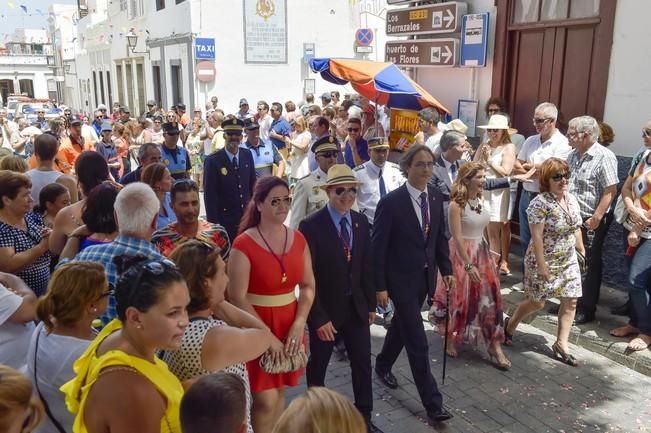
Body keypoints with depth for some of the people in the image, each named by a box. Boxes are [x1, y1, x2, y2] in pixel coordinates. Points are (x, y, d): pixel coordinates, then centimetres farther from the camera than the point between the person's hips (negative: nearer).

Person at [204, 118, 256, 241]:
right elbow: (209, 195, -11)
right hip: (225, 220, -4)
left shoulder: (247, 155, 3)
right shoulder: (213, 160, -11)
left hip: (247, 217, 4)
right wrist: (213, 223, -13)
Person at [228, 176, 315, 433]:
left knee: (279, 391, 16)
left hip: (290, 325, 5)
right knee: (265, 400, -1)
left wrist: (299, 324, -10)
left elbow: (308, 285, 3)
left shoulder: (298, 240, 1)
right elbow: (237, 297, -16)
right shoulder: (244, 244, -15)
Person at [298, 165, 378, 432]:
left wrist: (371, 304, 8)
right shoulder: (311, 226, -19)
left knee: (363, 362, 12)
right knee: (318, 364, 15)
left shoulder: (361, 222, -1)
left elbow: (366, 266, 6)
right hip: (325, 308, -4)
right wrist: (319, 317, -18)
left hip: (356, 306, 5)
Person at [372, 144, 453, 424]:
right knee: (417, 342, -2)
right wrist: (380, 286, -14)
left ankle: (383, 364, 49)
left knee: (402, 325, 24)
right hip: (401, 279, -6)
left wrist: (446, 270, 7)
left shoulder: (436, 198, 0)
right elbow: (378, 248, -15)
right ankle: (432, 403, 9)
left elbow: (440, 237, 11)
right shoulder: (390, 202, -19)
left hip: (425, 277, 6)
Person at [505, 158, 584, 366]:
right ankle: (510, 325, 31)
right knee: (537, 302, 5)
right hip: (544, 261, -7)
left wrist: (582, 251, 14)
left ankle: (561, 345, 15)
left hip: (568, 261, 7)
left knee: (570, 302, 4)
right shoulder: (540, 203, -21)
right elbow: (537, 237, -23)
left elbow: (576, 229, 13)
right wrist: (541, 265, -23)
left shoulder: (571, 199, 3)